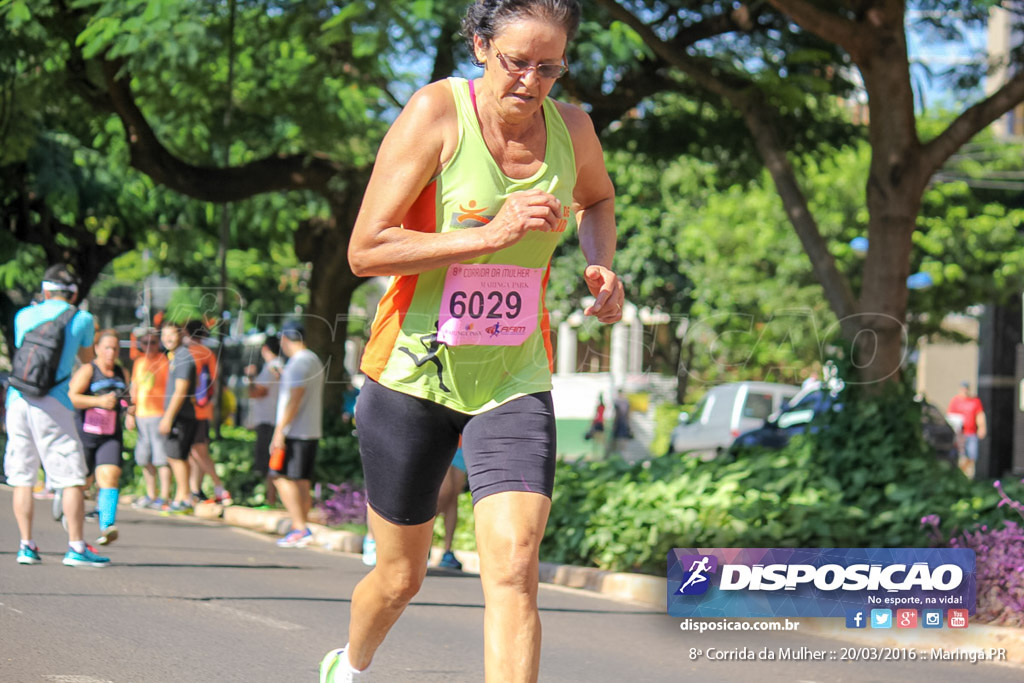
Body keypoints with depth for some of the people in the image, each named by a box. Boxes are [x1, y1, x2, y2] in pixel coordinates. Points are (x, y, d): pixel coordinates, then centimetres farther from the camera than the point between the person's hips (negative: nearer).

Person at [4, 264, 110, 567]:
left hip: (17, 401, 4)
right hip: (52, 405, -4)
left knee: (22, 478, 9)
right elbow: (87, 358, 19)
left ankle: (26, 545, 7)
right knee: (73, 479, 0)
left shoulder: (24, 316, 12)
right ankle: (76, 547, -5)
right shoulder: (82, 319, 3)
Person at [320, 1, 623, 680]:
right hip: (415, 371, -2)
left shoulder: (571, 127, -1)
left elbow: (597, 198, 25)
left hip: (514, 379, 2)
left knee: (514, 568, -18)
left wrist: (602, 265, 4)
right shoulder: (437, 113, -15)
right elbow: (365, 251, -18)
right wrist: (491, 234, -26)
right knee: (401, 576, 14)